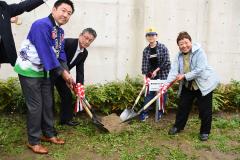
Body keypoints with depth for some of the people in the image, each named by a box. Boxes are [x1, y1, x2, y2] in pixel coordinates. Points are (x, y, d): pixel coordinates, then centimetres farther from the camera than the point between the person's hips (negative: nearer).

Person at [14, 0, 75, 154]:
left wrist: (66, 72, -8)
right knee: (35, 106, -3)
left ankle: (48, 134, 29)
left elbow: (61, 54, 6)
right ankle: (33, 141, 13)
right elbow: (46, 52, -27)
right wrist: (62, 72, -21)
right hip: (29, 71, -8)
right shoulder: (41, 25, -22)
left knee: (48, 104, 13)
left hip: (46, 72, 9)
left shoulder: (60, 31, 7)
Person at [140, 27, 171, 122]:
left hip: (162, 75, -2)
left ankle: (160, 113, 22)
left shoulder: (163, 47, -7)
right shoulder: (146, 50, 4)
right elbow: (144, 64, 5)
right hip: (151, 75, 3)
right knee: (149, 93, 2)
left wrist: (156, 70, -12)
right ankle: (144, 113, 8)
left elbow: (166, 62, -11)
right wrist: (145, 75, -2)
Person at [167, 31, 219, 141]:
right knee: (182, 107, 14)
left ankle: (205, 132, 22)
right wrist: (166, 84, -26)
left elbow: (200, 70, -26)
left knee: (205, 110, 3)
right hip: (187, 86, 5)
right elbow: (174, 70, -13)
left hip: (204, 84, -5)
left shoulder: (199, 52, -18)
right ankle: (178, 126, 32)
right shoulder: (179, 56, -2)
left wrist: (185, 76, -27)